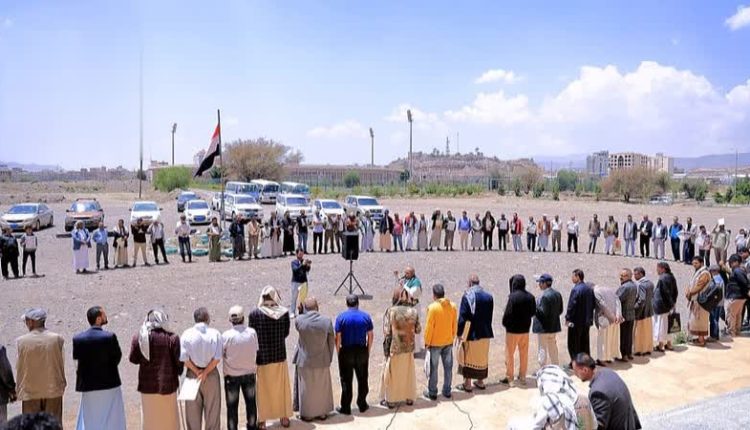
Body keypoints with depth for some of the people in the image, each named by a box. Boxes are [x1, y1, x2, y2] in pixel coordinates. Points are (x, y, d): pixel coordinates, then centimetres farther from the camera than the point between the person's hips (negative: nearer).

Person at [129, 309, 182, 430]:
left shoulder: (139, 337, -2)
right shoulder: (172, 338, -9)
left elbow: (133, 358, 1)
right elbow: (179, 360, -9)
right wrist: (179, 373, 8)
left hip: (147, 385, 2)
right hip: (167, 384, -2)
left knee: (150, 420, 13)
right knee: (169, 419, 10)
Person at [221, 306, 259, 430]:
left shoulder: (226, 335, -20)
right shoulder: (252, 332, -14)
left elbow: (221, 354, -12)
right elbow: (256, 351, -5)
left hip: (231, 375, -2)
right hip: (249, 373, 2)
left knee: (232, 406, 14)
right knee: (251, 403, 21)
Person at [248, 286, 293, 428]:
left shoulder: (254, 314, -15)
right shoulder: (284, 312, -9)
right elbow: (286, 333, 1)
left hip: (261, 357, -2)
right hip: (280, 356, 2)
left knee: (263, 389, 14)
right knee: (281, 387, 18)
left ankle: (262, 420, 24)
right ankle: (284, 417, 30)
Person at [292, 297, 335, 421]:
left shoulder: (299, 320, -16)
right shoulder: (326, 321, -12)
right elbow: (331, 341, -4)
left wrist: (301, 312, 2)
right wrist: (329, 358, 8)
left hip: (305, 361, -1)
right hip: (322, 361, 1)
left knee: (306, 388, 15)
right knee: (322, 387, 18)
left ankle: (307, 414, 24)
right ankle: (322, 413, 28)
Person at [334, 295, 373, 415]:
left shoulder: (341, 317, -6)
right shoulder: (366, 316, 0)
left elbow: (338, 337, -8)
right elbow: (370, 335, 1)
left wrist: (338, 352, 2)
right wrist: (368, 351, 11)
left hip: (346, 351, -2)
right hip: (362, 351, 2)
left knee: (346, 381, 6)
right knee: (362, 379, 14)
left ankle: (345, 408, 11)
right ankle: (362, 405, 22)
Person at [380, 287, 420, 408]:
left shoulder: (391, 311, -16)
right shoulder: (413, 311, -8)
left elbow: (386, 332, -15)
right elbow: (418, 330, -2)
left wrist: (387, 349, -3)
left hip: (394, 348, -3)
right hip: (409, 348, 3)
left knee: (391, 374, 12)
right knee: (408, 374, 18)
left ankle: (390, 400, 20)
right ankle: (409, 398, 28)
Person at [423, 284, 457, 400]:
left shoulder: (432, 307, -19)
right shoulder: (453, 306, -4)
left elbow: (429, 327, -16)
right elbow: (455, 325, 4)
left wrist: (427, 342, -5)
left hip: (435, 343, -4)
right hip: (448, 342, 4)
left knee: (433, 368, 7)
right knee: (448, 367, 14)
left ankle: (432, 393, 14)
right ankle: (447, 391, 22)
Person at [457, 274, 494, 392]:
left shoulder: (467, 296, -14)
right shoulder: (488, 296, 1)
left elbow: (462, 317, -13)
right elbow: (490, 316, 9)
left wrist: (459, 333, -8)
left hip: (470, 333, -5)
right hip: (485, 333, 5)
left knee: (468, 357, 6)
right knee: (482, 357, 15)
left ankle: (467, 383, 10)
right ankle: (480, 381, 24)